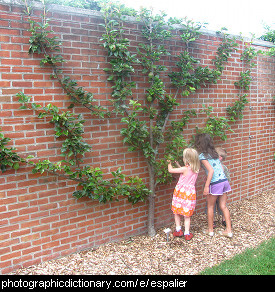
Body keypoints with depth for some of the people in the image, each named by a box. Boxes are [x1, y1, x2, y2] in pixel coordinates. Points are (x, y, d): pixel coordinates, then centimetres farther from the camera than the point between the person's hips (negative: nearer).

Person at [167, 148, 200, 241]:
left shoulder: (185, 169, -18)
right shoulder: (196, 169, 1)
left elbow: (170, 170, -11)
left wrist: (169, 163, 8)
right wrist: (177, 163, 22)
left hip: (181, 191, -5)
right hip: (190, 191, 5)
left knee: (176, 211, 15)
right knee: (187, 214, 12)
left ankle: (178, 230, 19)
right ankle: (187, 233, 12)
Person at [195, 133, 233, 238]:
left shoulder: (202, 155, -10)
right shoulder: (214, 152, 13)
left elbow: (211, 170, -19)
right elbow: (221, 168, 14)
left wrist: (206, 186, -18)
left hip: (215, 183, -7)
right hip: (224, 180, 7)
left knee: (210, 206, 11)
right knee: (223, 206, 14)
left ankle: (210, 230, 23)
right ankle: (229, 230, 16)